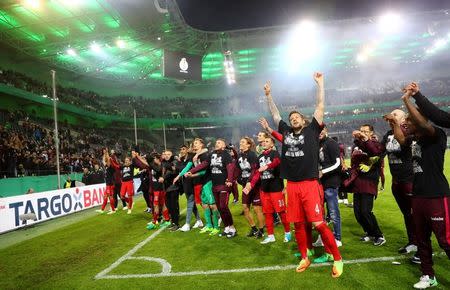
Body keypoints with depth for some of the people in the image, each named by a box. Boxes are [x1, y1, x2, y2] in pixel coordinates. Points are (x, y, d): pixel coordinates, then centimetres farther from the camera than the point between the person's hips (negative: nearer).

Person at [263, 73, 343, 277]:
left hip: (310, 184, -4)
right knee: (298, 224, 11)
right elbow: (275, 113, 21)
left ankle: (337, 259, 12)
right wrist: (268, 95, 23)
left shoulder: (312, 130, 4)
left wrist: (320, 83, 5)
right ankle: (304, 258, 27)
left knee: (319, 224, -6)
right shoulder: (286, 132, 12)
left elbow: (320, 106, 2)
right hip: (292, 185, 4)